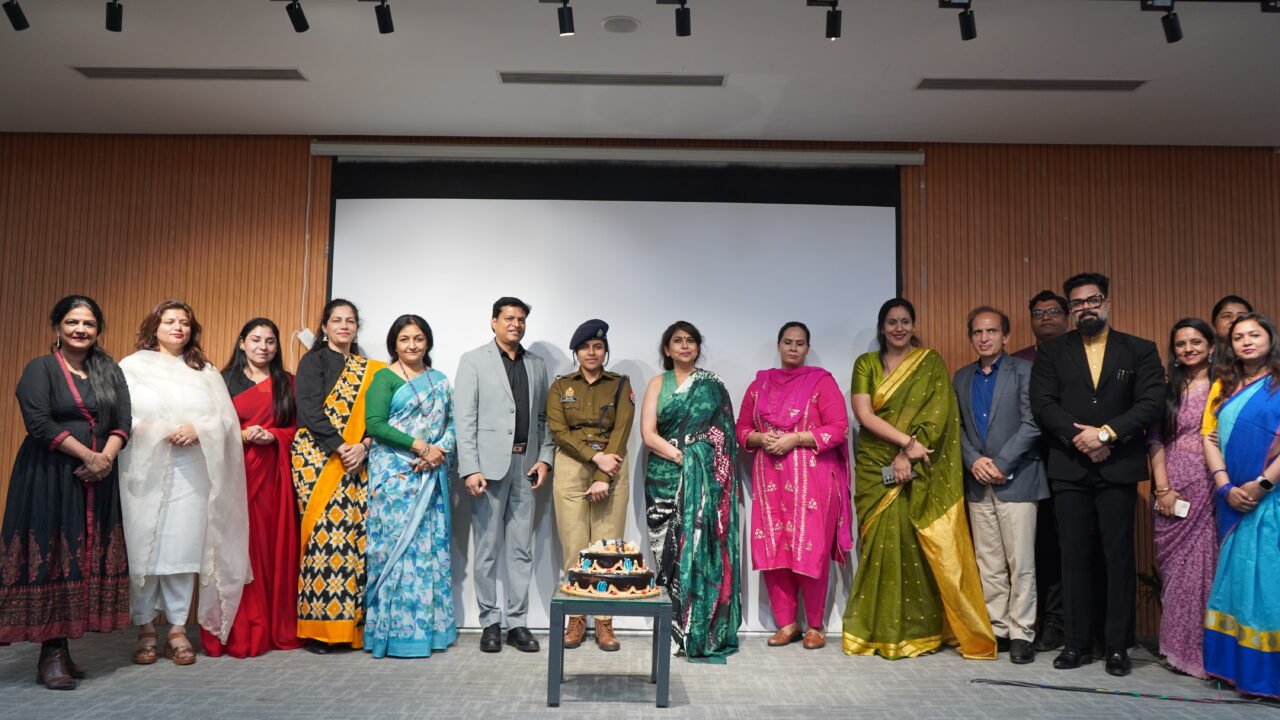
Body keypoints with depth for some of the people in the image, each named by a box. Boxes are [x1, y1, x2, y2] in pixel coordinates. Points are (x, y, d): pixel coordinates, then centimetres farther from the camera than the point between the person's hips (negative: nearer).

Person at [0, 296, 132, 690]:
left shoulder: (110, 371, 13)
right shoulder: (40, 369, -1)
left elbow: (123, 420, 5)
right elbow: (39, 423, -13)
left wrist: (106, 457, -12)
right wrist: (87, 455, -16)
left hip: (97, 479, 5)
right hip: (50, 478, -5)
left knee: (88, 559, 4)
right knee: (51, 558, -4)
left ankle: (63, 649, 13)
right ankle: (50, 655, 2)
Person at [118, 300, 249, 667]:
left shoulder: (206, 372, 16)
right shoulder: (132, 366, 9)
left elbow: (227, 419, 8)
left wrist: (198, 429, -10)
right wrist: (163, 430, -14)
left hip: (191, 472, 2)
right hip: (144, 471, -1)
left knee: (183, 548, 0)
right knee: (143, 547, -2)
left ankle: (178, 629, 6)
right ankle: (146, 629, 8)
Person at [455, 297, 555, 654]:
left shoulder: (537, 365, 14)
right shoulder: (474, 361, 2)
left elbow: (543, 417, 14)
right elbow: (465, 418, -5)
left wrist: (545, 457, 1)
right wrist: (470, 469, -12)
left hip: (526, 465, 4)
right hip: (489, 464, -4)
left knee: (522, 549, 6)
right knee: (488, 549, 3)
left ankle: (517, 622, 14)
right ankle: (490, 622, 13)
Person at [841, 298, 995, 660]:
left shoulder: (931, 363, 6)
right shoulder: (866, 363, 8)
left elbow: (937, 414, -4)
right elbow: (864, 414, -4)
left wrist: (908, 454, -13)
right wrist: (907, 440, -14)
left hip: (919, 471, -1)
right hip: (876, 468, 1)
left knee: (921, 545, -3)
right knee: (883, 542, -1)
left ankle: (919, 629, 8)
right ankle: (881, 631, 6)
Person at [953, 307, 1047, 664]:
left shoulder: (1023, 371, -1)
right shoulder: (961, 377, 14)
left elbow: (1032, 424, -8)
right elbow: (957, 426, 10)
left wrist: (1000, 464, -13)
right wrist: (974, 460, -7)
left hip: (1016, 480, -4)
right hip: (978, 484, 5)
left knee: (1021, 563, -2)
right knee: (989, 565, 8)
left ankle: (1021, 633, 7)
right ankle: (997, 629, 16)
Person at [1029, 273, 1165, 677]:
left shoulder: (1140, 351, 7)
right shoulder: (1052, 353, 9)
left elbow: (1152, 403, -4)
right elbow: (1043, 404, -2)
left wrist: (1105, 433, -14)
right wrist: (1079, 438, -13)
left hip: (1118, 468, -1)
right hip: (1069, 469, 1)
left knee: (1119, 557, 1)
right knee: (1074, 557, 4)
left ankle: (1117, 645, 11)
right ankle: (1077, 643, 12)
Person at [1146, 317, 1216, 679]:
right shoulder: (1169, 391, 12)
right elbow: (1156, 440, 6)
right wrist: (1162, 487, -4)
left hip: (1208, 485, -3)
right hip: (1171, 489, 3)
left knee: (1204, 563, -3)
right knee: (1173, 565, 5)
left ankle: (1207, 648, 9)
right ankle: (1178, 646, 15)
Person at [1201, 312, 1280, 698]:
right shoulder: (1223, 386, 12)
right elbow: (1209, 438, 6)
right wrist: (1226, 487, -5)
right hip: (1233, 501, 4)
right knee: (1238, 577, 8)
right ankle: (1240, 665, 15)